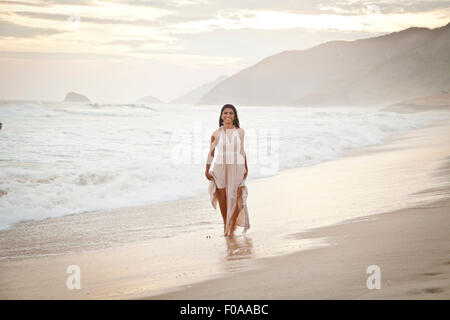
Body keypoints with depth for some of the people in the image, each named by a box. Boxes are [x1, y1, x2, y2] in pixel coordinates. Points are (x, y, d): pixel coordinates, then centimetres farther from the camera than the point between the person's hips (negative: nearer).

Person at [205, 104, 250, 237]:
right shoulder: (216, 134, -3)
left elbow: (242, 151, 11)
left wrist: (246, 168, 14)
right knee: (223, 200, 6)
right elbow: (211, 152, 4)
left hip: (237, 169, 0)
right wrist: (207, 170, 1)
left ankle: (232, 227, 9)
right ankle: (225, 225, 25)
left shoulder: (240, 132, 1)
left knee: (237, 200, -8)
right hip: (220, 169, 0)